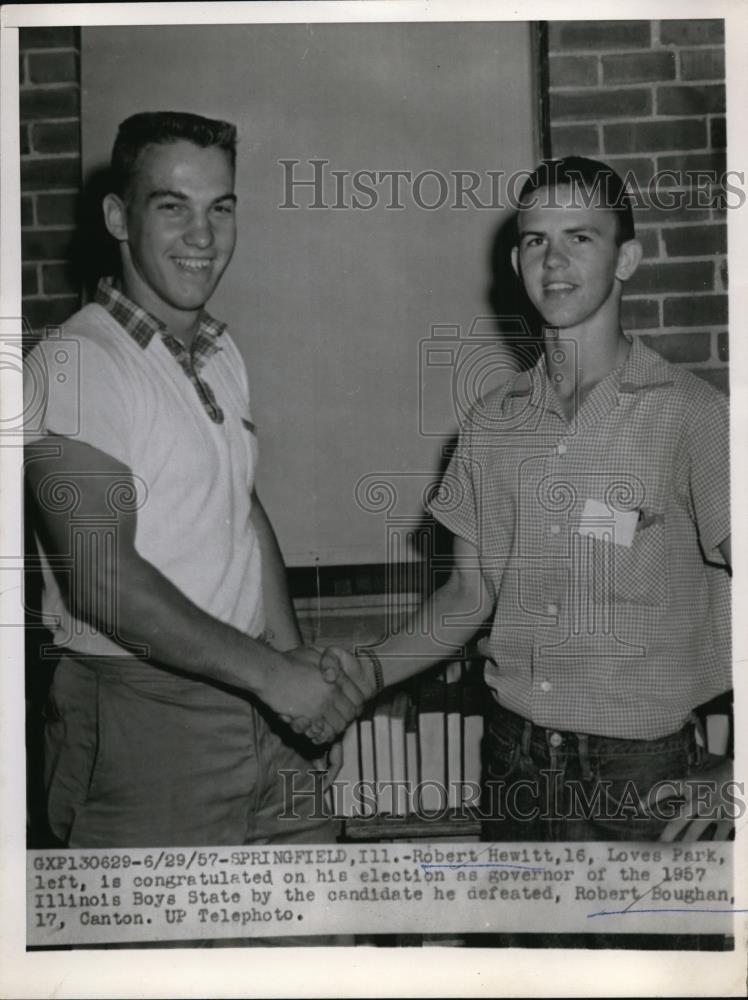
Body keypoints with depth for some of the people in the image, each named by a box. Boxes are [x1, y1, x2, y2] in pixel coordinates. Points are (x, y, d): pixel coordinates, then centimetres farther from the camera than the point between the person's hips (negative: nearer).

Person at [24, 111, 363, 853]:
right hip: (138, 717, -7)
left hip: (254, 711, 7)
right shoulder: (75, 366, -15)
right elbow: (101, 578, -21)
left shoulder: (222, 353, 11)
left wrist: (295, 659, 4)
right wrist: (268, 673, -17)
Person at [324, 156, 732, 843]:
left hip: (636, 768, -4)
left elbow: (733, 595, -10)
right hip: (513, 754, 4)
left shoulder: (690, 414, -11)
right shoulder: (493, 424, 4)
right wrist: (375, 669, -2)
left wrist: (734, 778, -16)